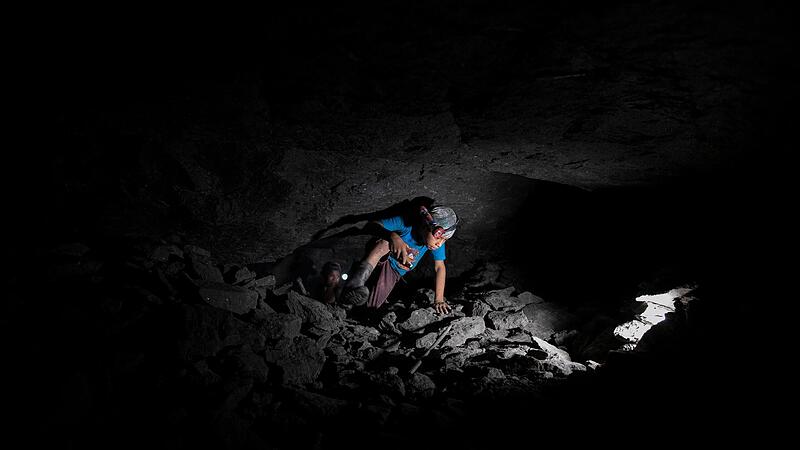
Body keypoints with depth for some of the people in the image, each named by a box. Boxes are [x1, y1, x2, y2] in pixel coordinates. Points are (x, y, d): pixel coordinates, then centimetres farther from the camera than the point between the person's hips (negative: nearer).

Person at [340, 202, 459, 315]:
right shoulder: (405, 224, -29)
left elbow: (440, 267, -8)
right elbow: (370, 226, -37)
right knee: (386, 242, -38)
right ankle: (357, 280, -42)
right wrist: (393, 236, -57)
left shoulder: (438, 241, -16)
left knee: (372, 305, -17)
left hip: (393, 273, 4)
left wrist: (439, 300, -15)